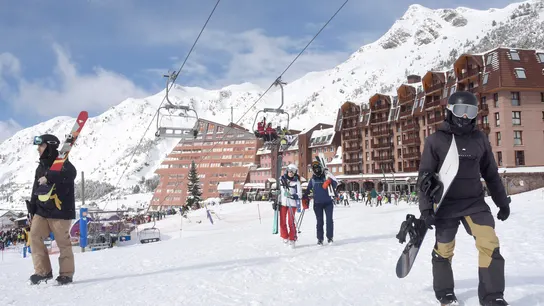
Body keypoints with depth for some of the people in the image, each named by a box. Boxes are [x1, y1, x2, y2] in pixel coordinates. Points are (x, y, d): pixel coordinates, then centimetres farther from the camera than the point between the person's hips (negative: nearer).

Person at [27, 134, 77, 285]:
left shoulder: (61, 162, -6)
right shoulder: (40, 167, 19)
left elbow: (71, 173, -31)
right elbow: (35, 190, 25)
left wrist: (49, 178, -36)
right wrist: (32, 210, 22)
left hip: (60, 210, -7)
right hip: (42, 210, 7)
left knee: (63, 242, -2)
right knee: (34, 236, -6)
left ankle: (66, 274, 10)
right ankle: (43, 271, 1)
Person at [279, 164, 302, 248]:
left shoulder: (296, 182, -3)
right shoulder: (282, 179, 6)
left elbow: (299, 194, -7)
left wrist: (292, 196, -23)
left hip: (292, 204, -3)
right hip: (282, 203, 3)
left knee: (291, 222, -6)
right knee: (282, 222, 3)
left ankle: (292, 239, 6)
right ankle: (285, 237, 21)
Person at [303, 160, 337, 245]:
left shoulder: (327, 177, 0)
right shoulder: (312, 180, 7)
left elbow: (335, 184, -10)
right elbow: (308, 190, 17)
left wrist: (329, 181, -27)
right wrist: (305, 198, 10)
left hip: (328, 202, -2)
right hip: (317, 203, 2)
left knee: (329, 220, -5)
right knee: (319, 221, 5)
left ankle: (330, 237, 7)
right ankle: (320, 238, 13)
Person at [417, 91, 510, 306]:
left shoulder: (479, 139, 4)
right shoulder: (436, 140, -6)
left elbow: (491, 174, 15)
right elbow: (424, 177, -6)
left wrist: (502, 202, 17)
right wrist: (425, 209, -11)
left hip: (475, 202, 3)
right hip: (446, 205, -2)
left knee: (490, 243, -12)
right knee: (443, 250, 6)